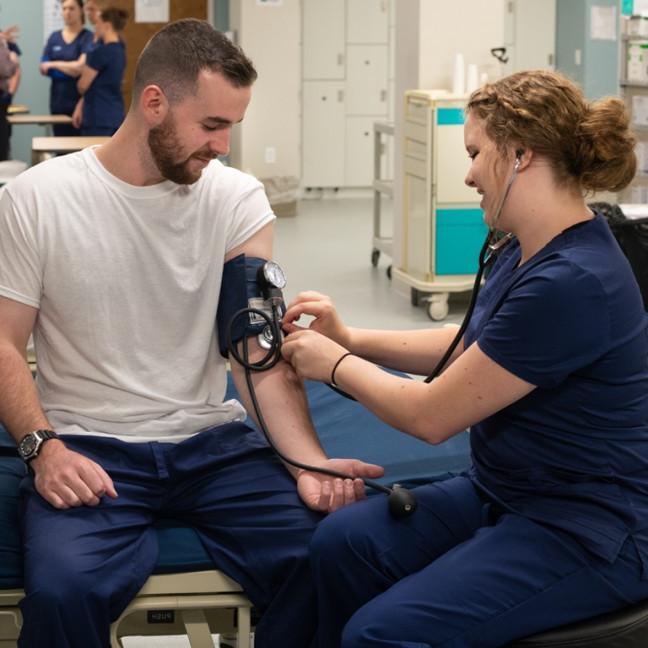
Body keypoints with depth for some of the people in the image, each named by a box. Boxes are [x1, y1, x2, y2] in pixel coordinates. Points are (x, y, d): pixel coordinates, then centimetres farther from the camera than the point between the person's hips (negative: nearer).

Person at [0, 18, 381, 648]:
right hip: (88, 450, -2)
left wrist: (308, 460, -23)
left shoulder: (237, 198, 0)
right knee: (61, 589, -31)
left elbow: (263, 350, -6)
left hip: (211, 442, 2)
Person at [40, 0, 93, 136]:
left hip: (79, 101, -5)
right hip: (58, 102, 5)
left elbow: (82, 66, -14)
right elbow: (43, 68, 7)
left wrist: (54, 65, -4)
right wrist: (69, 68, -10)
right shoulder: (54, 38, 11)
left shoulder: (88, 37, -4)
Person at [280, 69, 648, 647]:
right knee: (342, 544, -10)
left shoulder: (572, 283, -26)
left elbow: (430, 416, -18)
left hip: (588, 533, -9)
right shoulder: (524, 252, 5)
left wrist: (335, 364, -1)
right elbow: (468, 348, 24)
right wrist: (349, 337, 14)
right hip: (506, 493, 9)